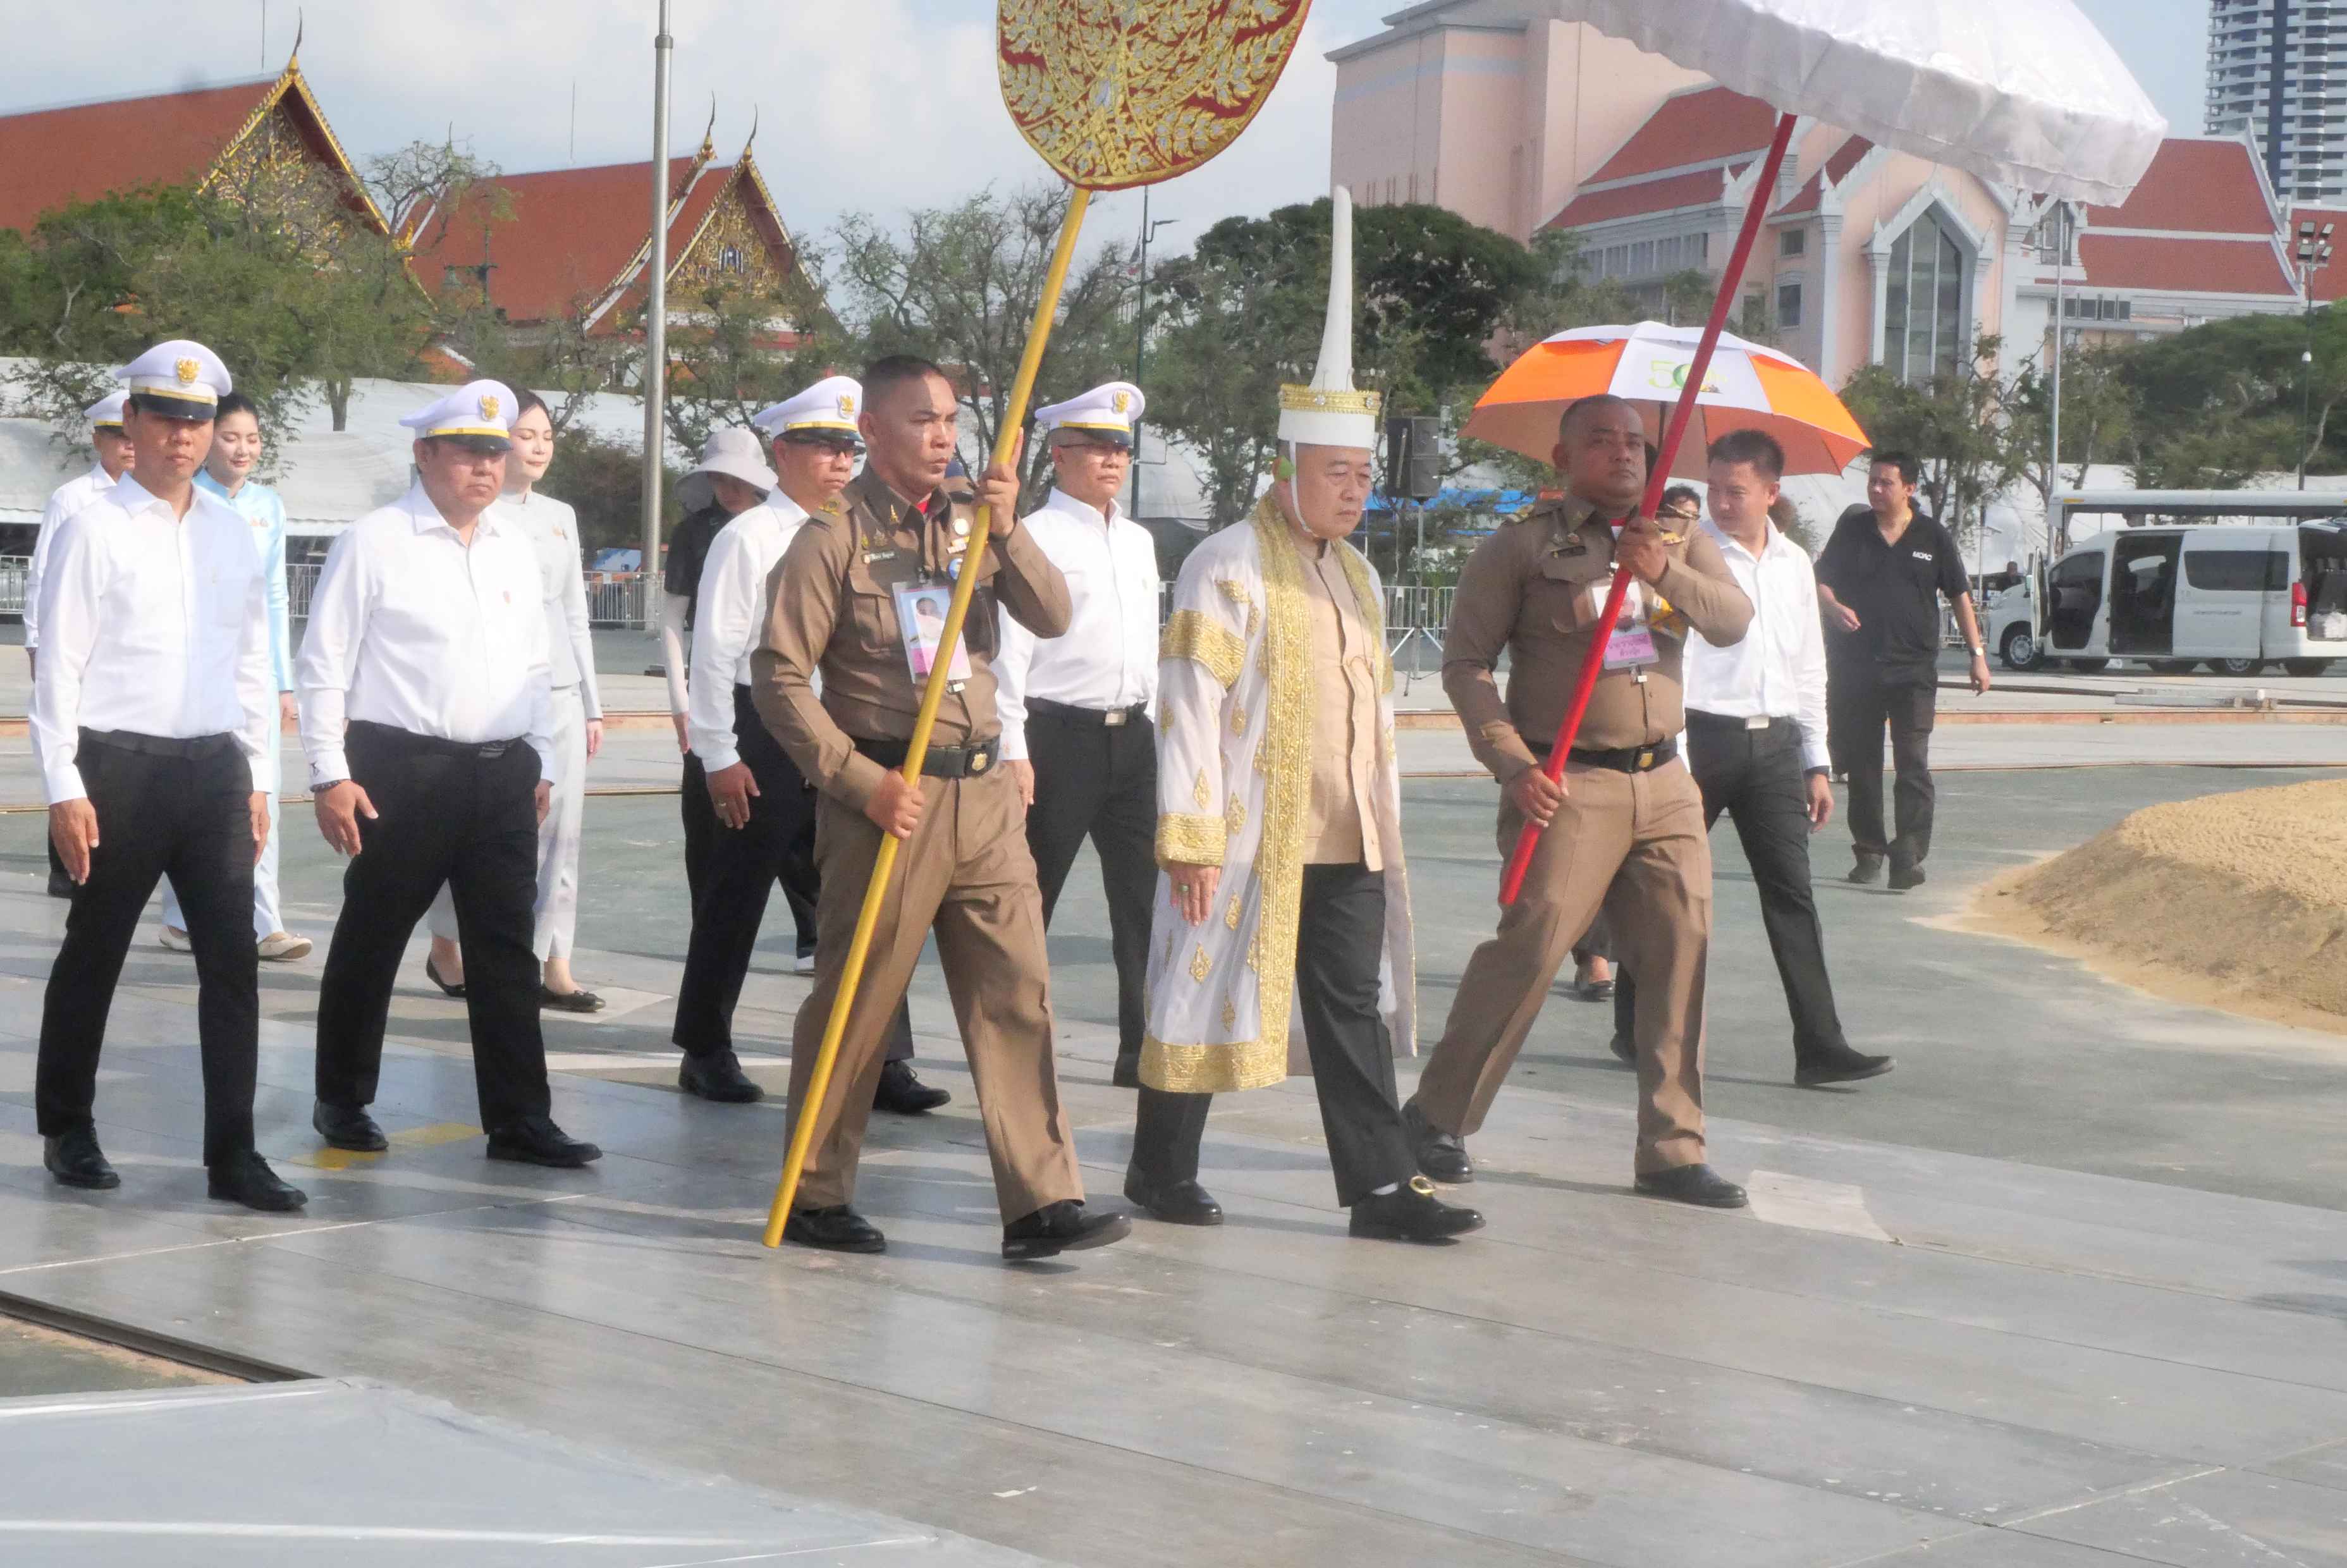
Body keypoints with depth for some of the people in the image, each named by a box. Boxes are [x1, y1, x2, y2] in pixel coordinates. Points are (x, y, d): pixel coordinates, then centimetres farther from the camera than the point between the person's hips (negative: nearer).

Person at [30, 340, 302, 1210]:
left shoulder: (231, 531, 10)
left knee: (233, 961, 0)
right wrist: (65, 789, -11)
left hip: (215, 769, 4)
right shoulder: (94, 530, -5)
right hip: (119, 768, -4)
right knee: (93, 958, 8)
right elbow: (58, 665, -7)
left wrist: (256, 779, 13)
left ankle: (232, 1154, 4)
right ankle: (67, 1132, 26)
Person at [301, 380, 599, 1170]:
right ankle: (343, 1104, 23)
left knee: (507, 950, 5)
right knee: (370, 943, 7)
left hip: (503, 776, 5)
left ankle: (519, 1120, 9)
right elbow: (323, 666, -6)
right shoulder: (374, 543, -6)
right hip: (401, 770, -5)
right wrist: (331, 775, -10)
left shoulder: (516, 545, 11)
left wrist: (538, 764, 14)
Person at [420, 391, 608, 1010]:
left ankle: (553, 965, 3)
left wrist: (592, 703, 16)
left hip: (559, 688, 6)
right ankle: (445, 947, 17)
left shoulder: (560, 516, 14)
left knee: (561, 826, 1)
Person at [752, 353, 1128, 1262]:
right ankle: (815, 1197, 16)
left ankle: (1040, 1203, 2)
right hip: (888, 798, -5)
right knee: (856, 1003, 3)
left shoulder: (971, 524, 11)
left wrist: (1007, 531, -14)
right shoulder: (836, 537, -6)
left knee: (1016, 996, 1)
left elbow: (1052, 619, 1)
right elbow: (779, 676, -9)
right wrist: (860, 780, -14)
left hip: (982, 793, 5)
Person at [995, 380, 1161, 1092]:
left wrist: (1155, 727, 17)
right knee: (1028, 902, 2)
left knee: (1147, 898, 4)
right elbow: (1007, 649, -10)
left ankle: (1144, 1051, 9)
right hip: (1059, 736, -7)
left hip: (1132, 737, 7)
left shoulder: (1138, 541, 16)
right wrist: (1012, 751, -15)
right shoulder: (1035, 537, -6)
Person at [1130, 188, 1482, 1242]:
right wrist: (1190, 840, -17)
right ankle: (1161, 1173, 18)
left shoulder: (1356, 576, 16)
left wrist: (1385, 823, 18)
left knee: (1355, 1015, 6)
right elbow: (1191, 712, -14)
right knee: (1208, 998, 4)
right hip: (1249, 841, -7)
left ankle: (1380, 1189, 8)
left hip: (1346, 847, 7)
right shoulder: (1227, 570, -10)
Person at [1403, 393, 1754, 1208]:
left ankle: (1672, 1149, 13)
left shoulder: (1677, 539, 12)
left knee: (1682, 956, 3)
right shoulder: (1523, 544, -1)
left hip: (1664, 783, 5)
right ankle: (1439, 1116, 6)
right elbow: (1465, 661, -3)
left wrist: (1666, 573, -24)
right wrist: (1513, 764, -14)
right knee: (1529, 947, -11)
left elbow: (1734, 620, -5)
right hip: (1569, 786, -5)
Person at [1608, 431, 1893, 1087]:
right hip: (1704, 737, -4)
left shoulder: (1795, 565, 13)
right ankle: (1636, 1028, 20)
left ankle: (1820, 1046, -3)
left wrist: (1816, 765, 16)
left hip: (1774, 742, 4)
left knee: (1792, 894, -1)